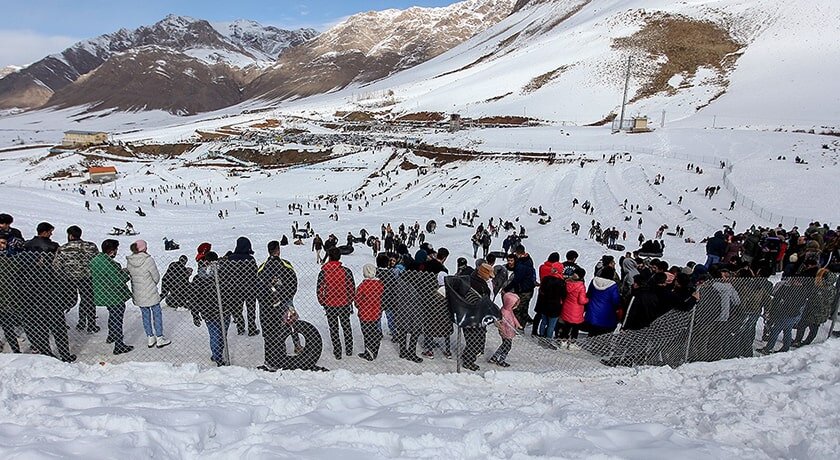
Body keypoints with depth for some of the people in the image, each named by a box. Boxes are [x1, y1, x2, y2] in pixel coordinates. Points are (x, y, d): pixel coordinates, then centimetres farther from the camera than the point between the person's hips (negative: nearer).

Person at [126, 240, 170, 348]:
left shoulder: (129, 262, -6)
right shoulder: (148, 260, -22)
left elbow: (130, 275, 5)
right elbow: (156, 277, -13)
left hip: (137, 294, 5)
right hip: (150, 294, -5)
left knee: (145, 315, 17)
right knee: (157, 314, 10)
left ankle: (150, 338, 26)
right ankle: (159, 338, 16)